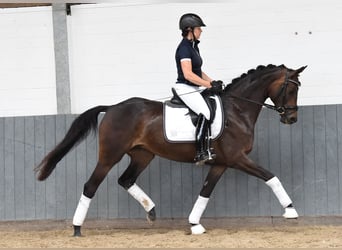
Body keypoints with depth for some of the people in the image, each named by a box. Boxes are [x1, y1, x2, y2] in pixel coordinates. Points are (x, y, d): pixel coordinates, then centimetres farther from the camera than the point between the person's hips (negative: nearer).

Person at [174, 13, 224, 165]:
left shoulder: (193, 47, 16)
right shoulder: (184, 48, -15)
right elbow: (188, 74, -23)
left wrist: (213, 82, 8)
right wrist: (209, 85, -22)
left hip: (196, 88, 11)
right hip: (185, 88, -11)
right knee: (205, 112, -29)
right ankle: (201, 153, -34)